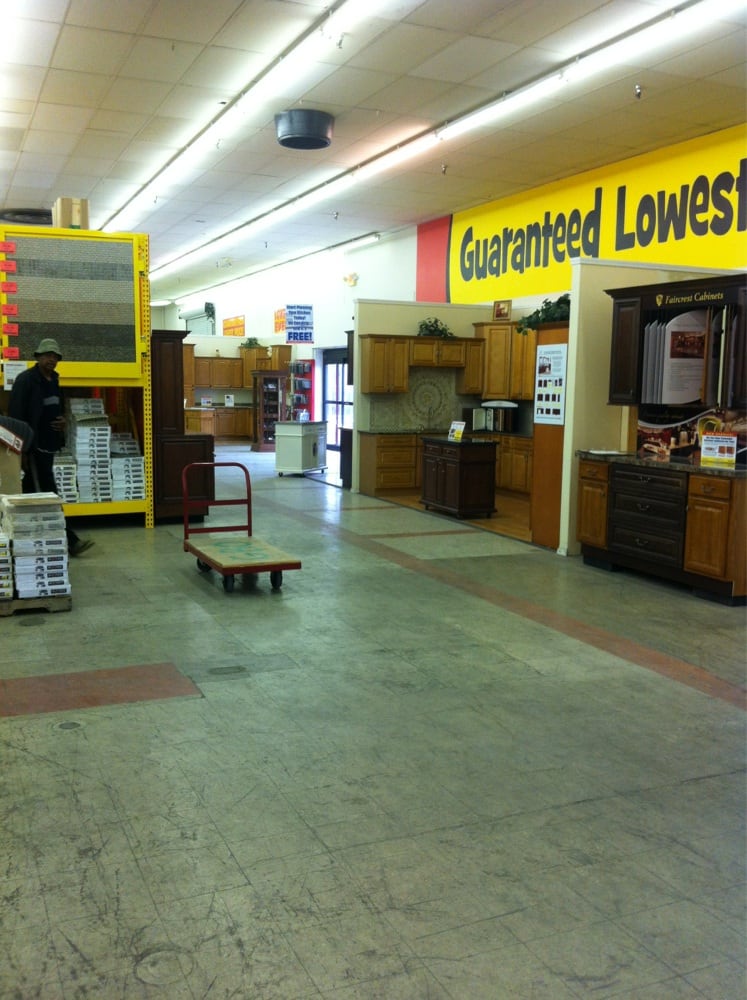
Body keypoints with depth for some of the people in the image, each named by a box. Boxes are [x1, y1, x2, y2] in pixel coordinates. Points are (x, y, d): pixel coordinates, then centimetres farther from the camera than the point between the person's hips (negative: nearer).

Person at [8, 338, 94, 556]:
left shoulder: (54, 380, 15)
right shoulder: (25, 380, -10)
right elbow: (15, 415, -14)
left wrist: (62, 420, 4)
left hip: (48, 445, 9)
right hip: (33, 446, -8)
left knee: (33, 496, 13)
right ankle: (68, 541, -9)